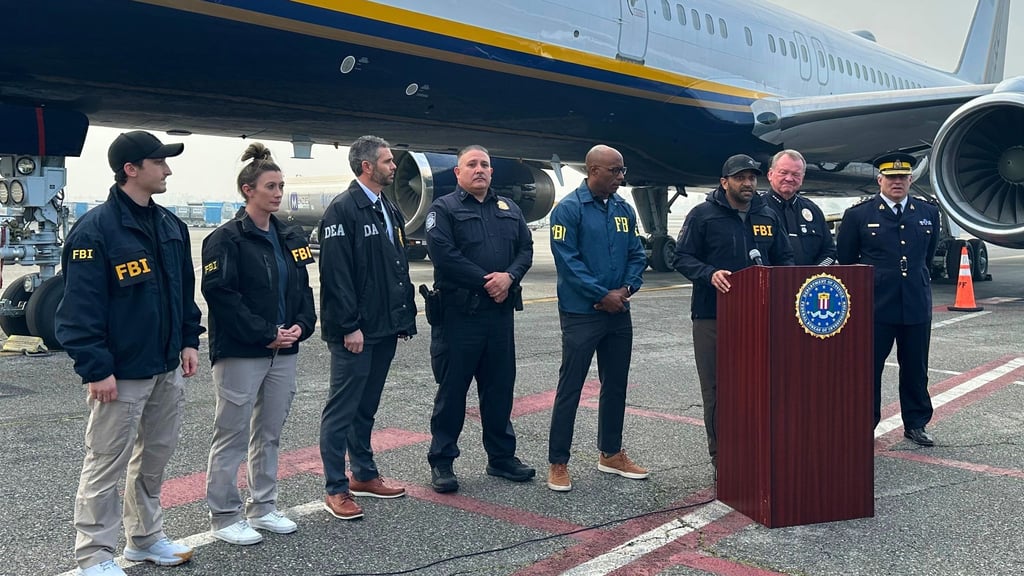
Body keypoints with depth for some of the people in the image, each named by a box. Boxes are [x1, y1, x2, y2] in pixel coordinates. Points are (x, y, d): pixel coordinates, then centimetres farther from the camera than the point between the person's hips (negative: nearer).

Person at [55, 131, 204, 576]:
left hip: (167, 368, 8)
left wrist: (189, 341, 11)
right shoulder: (95, 230, -14)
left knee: (155, 456, 17)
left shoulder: (170, 225, 10)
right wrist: (96, 369, -20)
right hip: (120, 372, -8)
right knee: (106, 464, 3)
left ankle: (145, 538, 33)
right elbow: (81, 307, -17)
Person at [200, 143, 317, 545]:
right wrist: (265, 334, -17)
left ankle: (262, 507, 26)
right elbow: (221, 294, -16)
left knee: (269, 433, 14)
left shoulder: (290, 238, 12)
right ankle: (224, 517, 13)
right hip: (240, 354, -7)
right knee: (232, 435, 2)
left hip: (284, 352, 7)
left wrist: (301, 325, -3)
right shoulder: (226, 239, -9)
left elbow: (303, 288, 16)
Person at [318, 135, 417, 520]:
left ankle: (364, 475, 29)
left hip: (385, 328, 9)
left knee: (367, 406, 18)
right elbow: (336, 273, -18)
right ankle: (336, 490, 7)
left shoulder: (388, 210, 15)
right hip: (354, 332, -8)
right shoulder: (343, 210, -12)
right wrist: (349, 326, -20)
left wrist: (405, 316, 14)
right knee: (342, 409, 0)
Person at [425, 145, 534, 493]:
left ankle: (502, 457, 26)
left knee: (500, 388, 13)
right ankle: (441, 461, 13)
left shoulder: (509, 210, 16)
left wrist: (509, 276, -13)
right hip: (458, 313, -5)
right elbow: (444, 255, -14)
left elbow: (525, 249, 8)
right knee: (452, 390, 2)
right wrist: (486, 282, -16)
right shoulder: (444, 209, -1)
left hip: (500, 313, 5)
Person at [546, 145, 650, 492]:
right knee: (570, 388, -1)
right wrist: (603, 295, -17)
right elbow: (567, 260, -16)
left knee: (616, 385, 14)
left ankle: (611, 454, 28)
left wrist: (626, 288, -7)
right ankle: (558, 463, 7)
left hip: (619, 313, 7)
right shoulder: (569, 209, -9)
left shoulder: (624, 210, 9)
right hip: (581, 314, -6)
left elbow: (637, 255, 11)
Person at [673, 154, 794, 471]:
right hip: (712, 315, -4)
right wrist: (710, 274, -22)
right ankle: (719, 454, 13)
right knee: (716, 388, 2)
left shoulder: (768, 216, 13)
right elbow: (682, 258, -5)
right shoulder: (702, 215, -2)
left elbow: (784, 259, 18)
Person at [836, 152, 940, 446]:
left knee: (916, 368, 11)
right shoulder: (858, 214, -2)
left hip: (917, 304, 3)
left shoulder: (929, 213, 9)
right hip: (875, 306, -3)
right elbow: (845, 260, 5)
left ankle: (916, 424, 25)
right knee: (867, 367, 3)